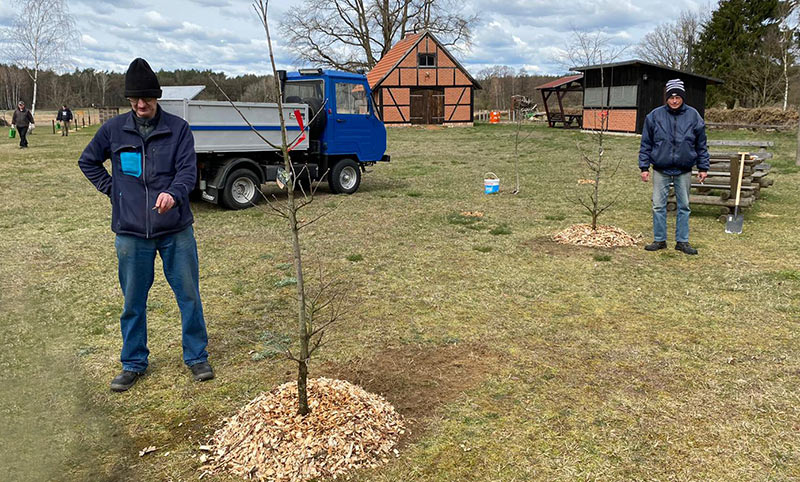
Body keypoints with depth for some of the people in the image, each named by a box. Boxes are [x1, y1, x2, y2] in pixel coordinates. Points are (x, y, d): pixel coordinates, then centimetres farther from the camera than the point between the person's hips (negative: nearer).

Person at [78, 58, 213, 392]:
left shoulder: (178, 128, -2)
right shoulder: (114, 130, 3)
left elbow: (188, 169, -10)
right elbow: (88, 161, 18)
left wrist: (173, 193, -30)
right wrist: (111, 188, 5)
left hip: (176, 230, -1)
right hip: (131, 232, 2)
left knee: (189, 295, 6)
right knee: (133, 302, 11)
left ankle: (197, 357, 23)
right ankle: (133, 363, 28)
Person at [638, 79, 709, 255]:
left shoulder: (693, 116, 0)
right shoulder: (655, 116, -3)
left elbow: (701, 145, 6)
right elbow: (646, 144, 1)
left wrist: (703, 168, 4)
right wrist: (644, 166, -4)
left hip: (684, 171, 1)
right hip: (661, 170, -1)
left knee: (684, 206, 8)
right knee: (658, 206, 3)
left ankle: (682, 241, 17)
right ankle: (659, 240, 15)